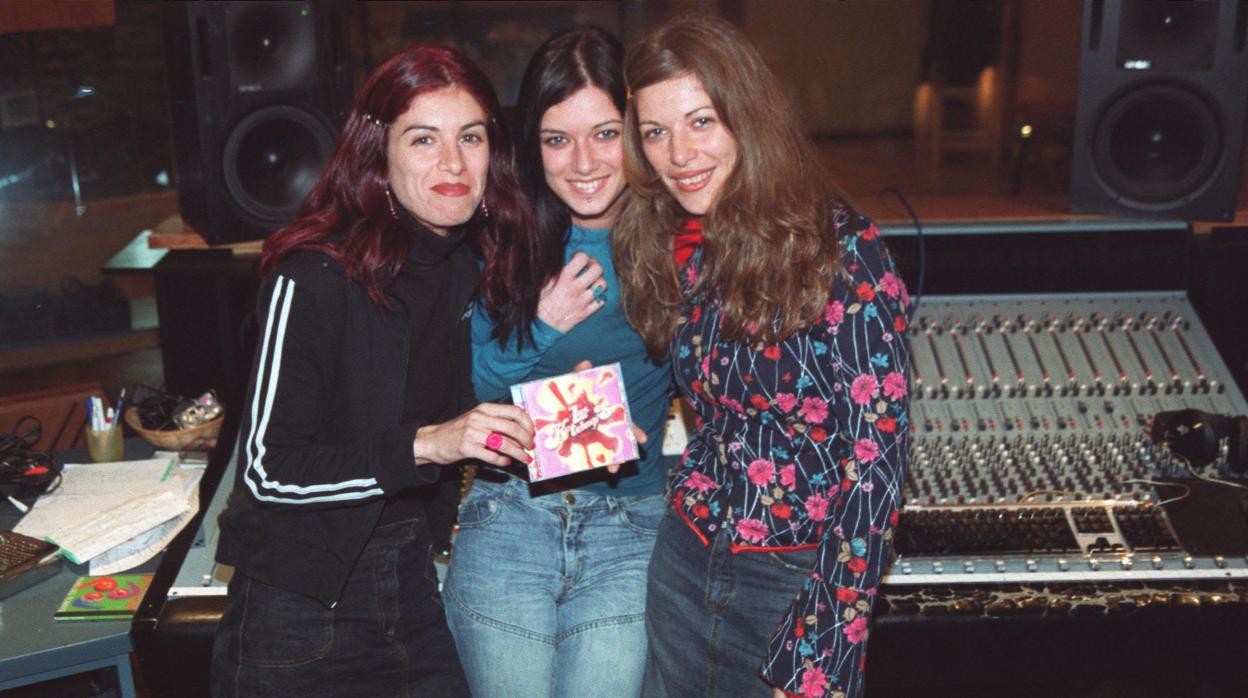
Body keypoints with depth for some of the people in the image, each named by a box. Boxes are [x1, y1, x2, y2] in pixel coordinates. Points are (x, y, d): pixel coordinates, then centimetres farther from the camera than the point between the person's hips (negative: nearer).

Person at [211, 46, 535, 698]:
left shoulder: (470, 269, 1)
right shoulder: (316, 276, -20)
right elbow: (267, 468, -20)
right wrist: (423, 445, -29)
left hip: (415, 585, 6)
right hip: (303, 603, -6)